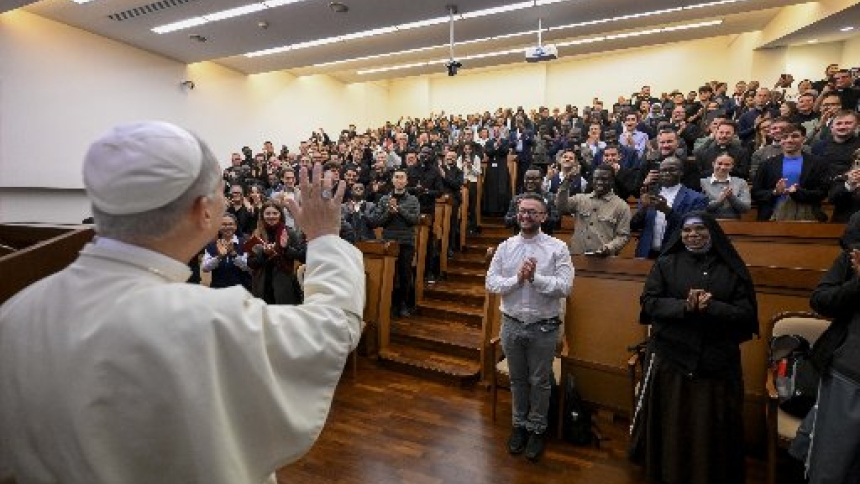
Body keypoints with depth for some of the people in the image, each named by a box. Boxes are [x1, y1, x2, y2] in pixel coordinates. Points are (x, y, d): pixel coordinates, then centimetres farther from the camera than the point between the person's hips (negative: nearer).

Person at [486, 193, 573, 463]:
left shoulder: (557, 248, -8)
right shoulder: (505, 247, 0)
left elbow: (565, 287, -15)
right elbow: (491, 283, -5)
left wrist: (535, 277, -24)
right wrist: (517, 279, -19)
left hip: (544, 327, -2)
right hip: (511, 324, 3)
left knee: (540, 382, 13)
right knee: (517, 379, 19)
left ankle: (536, 429, 34)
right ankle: (519, 425, 39)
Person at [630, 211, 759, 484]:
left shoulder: (732, 268, 3)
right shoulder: (666, 264, 2)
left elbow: (747, 312, -2)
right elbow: (649, 303, -4)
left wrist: (711, 307, -19)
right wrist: (684, 306, -20)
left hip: (717, 361, 1)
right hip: (671, 358, 0)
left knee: (712, 428, 9)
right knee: (671, 425, 9)